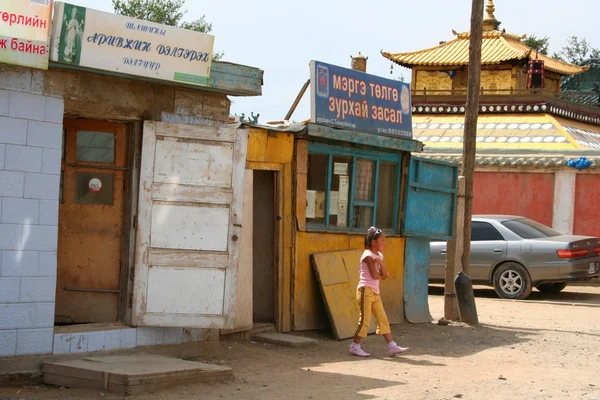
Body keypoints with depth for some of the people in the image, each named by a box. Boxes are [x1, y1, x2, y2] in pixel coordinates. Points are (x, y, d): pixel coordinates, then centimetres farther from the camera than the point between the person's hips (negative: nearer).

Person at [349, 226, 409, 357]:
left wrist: (381, 262, -11)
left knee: (383, 318, 6)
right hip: (366, 290, -9)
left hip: (375, 292, 9)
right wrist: (382, 276, 4)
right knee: (365, 319, -8)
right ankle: (355, 346, 0)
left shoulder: (379, 256, 14)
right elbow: (375, 275, -18)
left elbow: (385, 275, 4)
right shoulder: (368, 255, -11)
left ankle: (392, 346, 6)